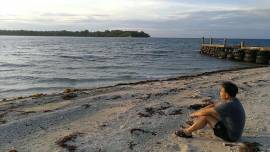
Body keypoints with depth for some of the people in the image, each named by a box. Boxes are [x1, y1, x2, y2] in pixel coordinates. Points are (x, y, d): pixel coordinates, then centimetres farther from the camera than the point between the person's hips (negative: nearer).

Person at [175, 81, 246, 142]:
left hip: (230, 136, -9)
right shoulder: (232, 100, 1)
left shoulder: (227, 106, -28)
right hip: (233, 132, 9)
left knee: (205, 116, -14)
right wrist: (197, 112, 3)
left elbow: (206, 111, -22)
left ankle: (188, 132, 1)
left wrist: (194, 114, -3)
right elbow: (214, 105, 8)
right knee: (210, 113, 9)